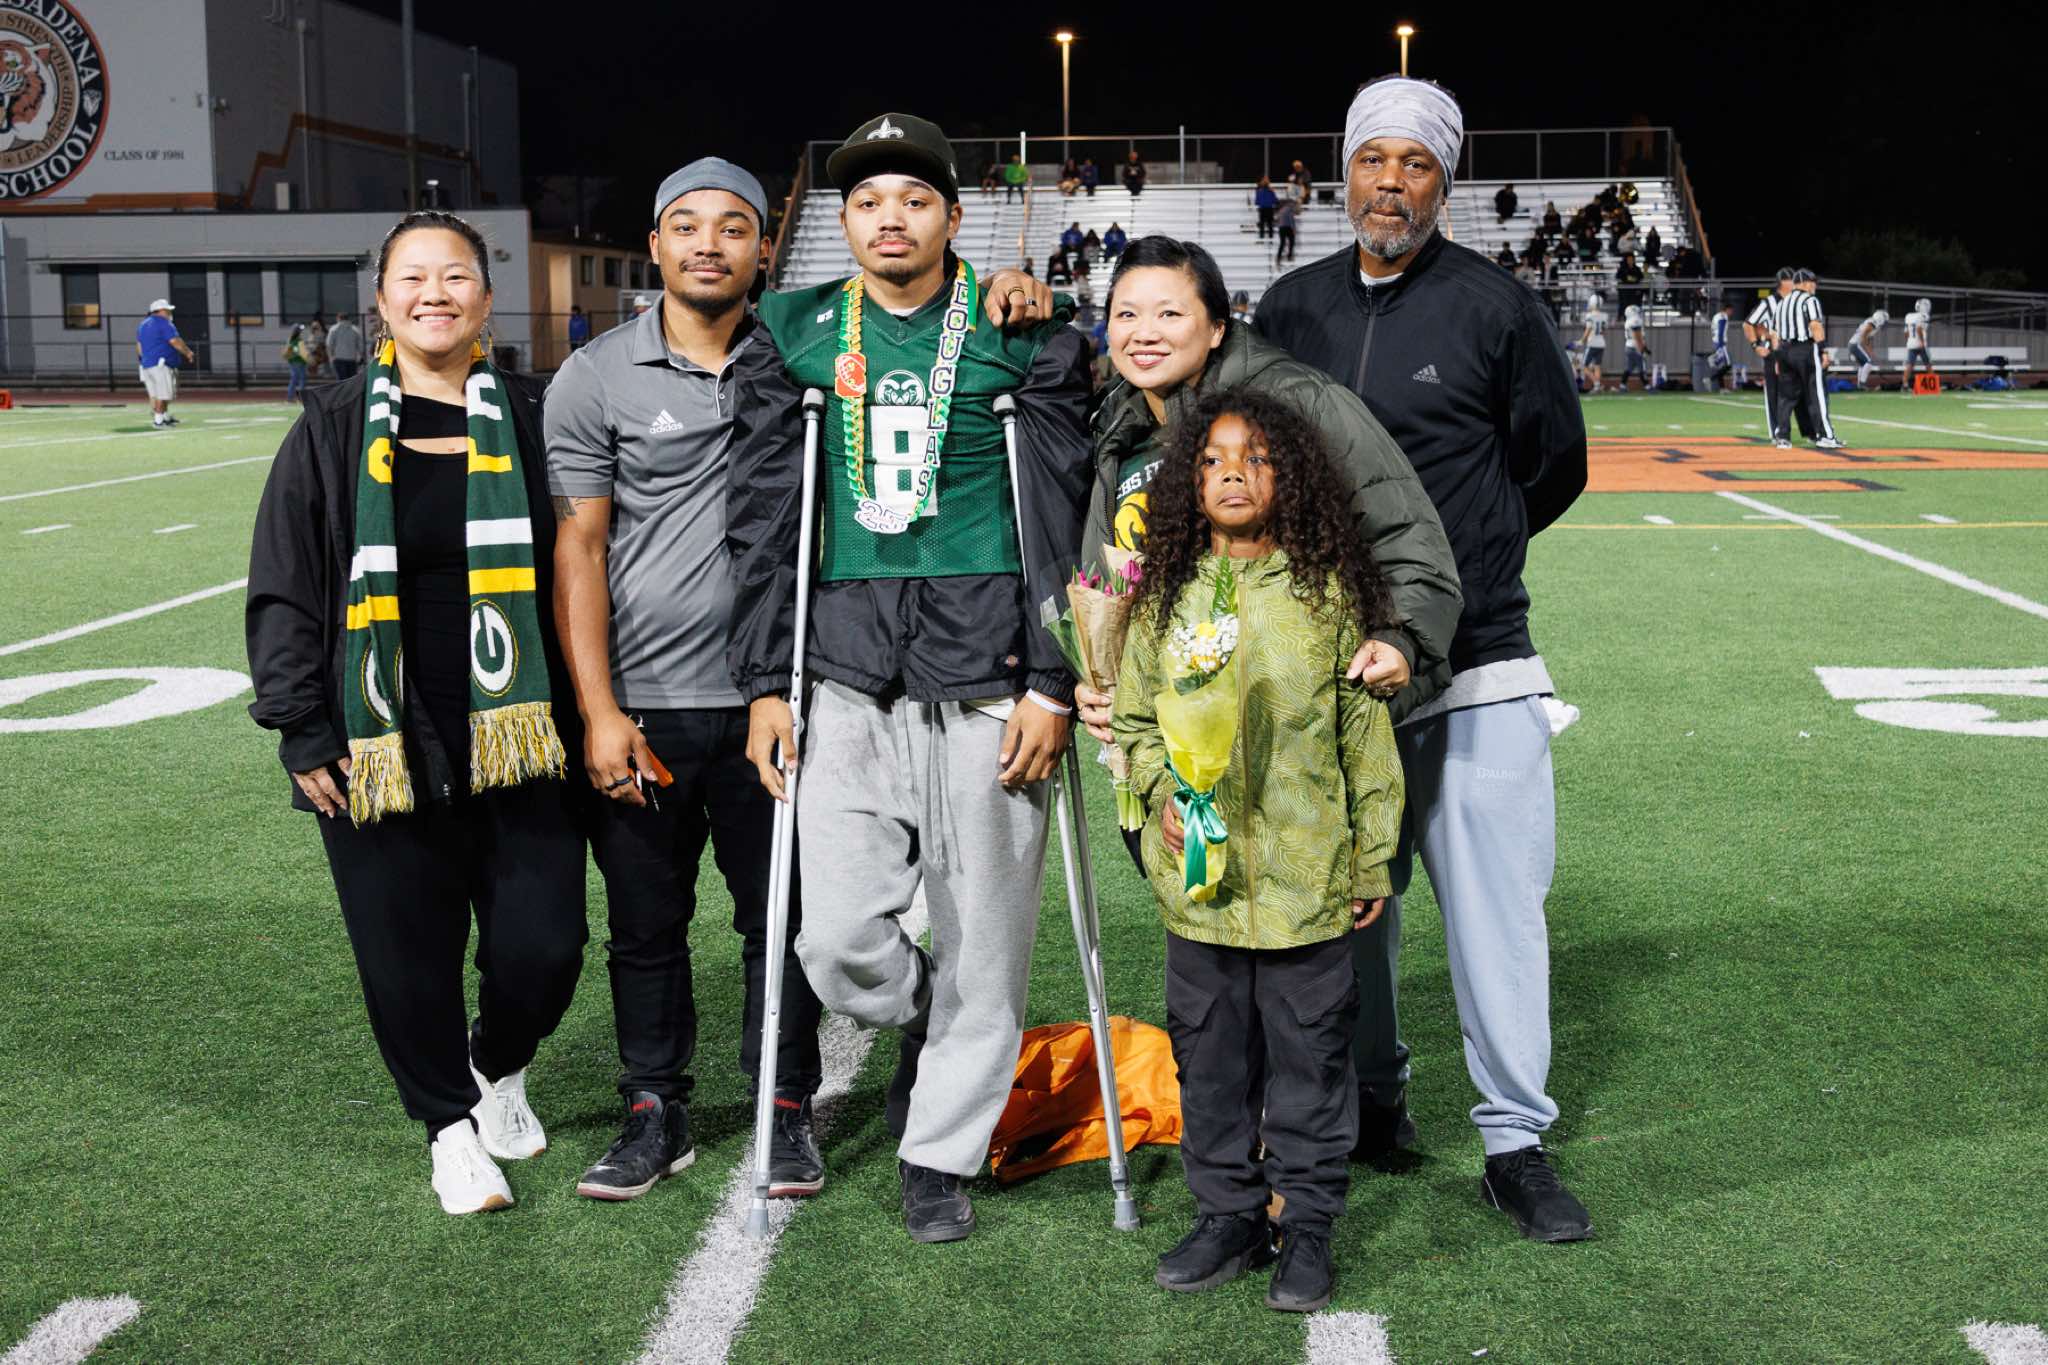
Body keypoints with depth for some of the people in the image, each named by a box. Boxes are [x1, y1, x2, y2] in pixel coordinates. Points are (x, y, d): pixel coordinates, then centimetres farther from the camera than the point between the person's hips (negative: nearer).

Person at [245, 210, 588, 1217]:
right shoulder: (334, 430, 3)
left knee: (543, 947, -1)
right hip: (377, 750, 0)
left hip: (515, 742, 1)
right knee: (409, 958, 6)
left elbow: (574, 571, 11)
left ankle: (498, 1067, 32)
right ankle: (449, 1123, 29)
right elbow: (283, 591, 4)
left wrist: (585, 714, 6)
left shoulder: (528, 419, 6)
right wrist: (302, 728, -3)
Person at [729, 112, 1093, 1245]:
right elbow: (763, 514, 11)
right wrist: (765, 681, 6)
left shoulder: (1020, 334, 3)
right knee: (839, 940, -4)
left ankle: (940, 1151, 22)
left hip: (987, 679, -2)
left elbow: (1061, 515, 1)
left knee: (981, 933, 2)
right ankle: (925, 1033, 30)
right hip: (852, 678, 2)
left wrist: (1051, 684, -5)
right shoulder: (798, 334, 9)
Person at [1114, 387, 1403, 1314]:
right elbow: (1134, 720, 11)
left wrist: (1373, 856, 3)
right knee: (1210, 1052, 12)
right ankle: (1227, 1215, 27)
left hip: (1306, 874, -2)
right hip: (1198, 873, 2)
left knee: (1309, 1050, 7)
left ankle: (1307, 1225, 22)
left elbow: (1366, 734, 2)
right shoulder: (1164, 595, 4)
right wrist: (1164, 794, -7)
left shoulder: (1327, 591, -2)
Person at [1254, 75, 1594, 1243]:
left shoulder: (1495, 306, -1)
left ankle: (1517, 1140, 9)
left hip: (1475, 666, -3)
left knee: (1497, 901, -3)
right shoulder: (1292, 308, 9)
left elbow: (1557, 464, 8)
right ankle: (1373, 1099, 30)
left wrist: (1458, 554, 10)